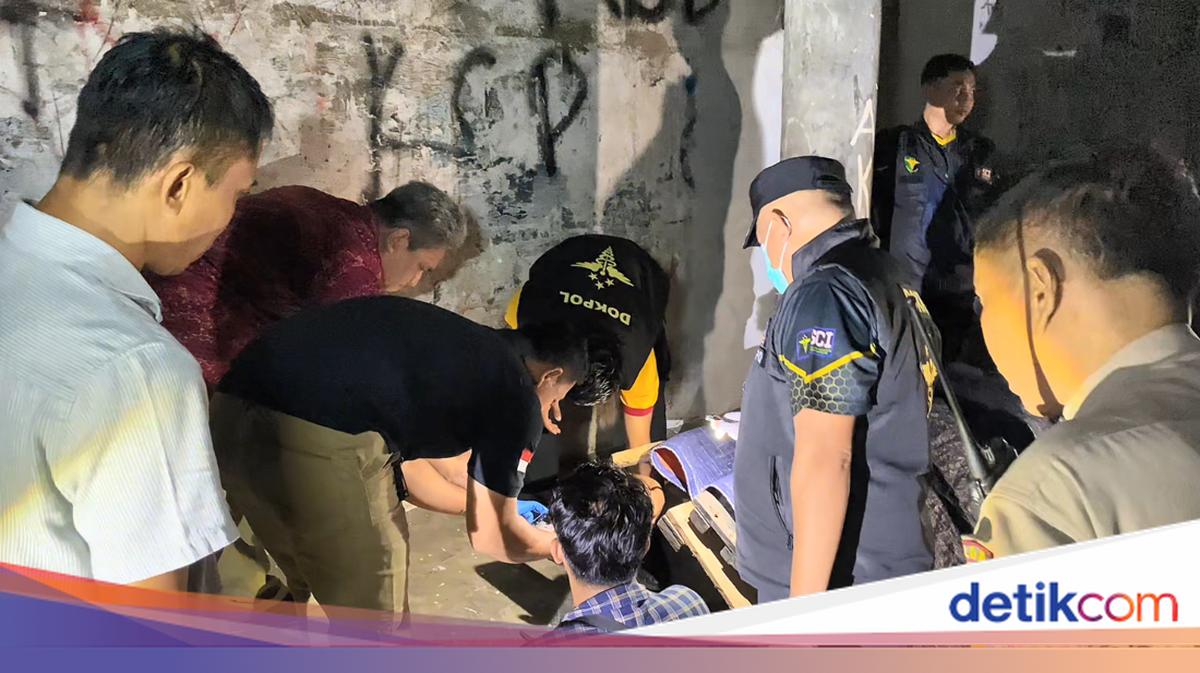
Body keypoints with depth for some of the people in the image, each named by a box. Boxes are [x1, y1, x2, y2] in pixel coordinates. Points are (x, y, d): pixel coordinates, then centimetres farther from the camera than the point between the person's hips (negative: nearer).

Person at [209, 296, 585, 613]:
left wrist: (498, 505, 57)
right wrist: (557, 544, 37)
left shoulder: (451, 343, 31)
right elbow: (490, 536, 17)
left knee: (306, 585, 30)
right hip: (322, 440, -8)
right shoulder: (518, 394, 11)